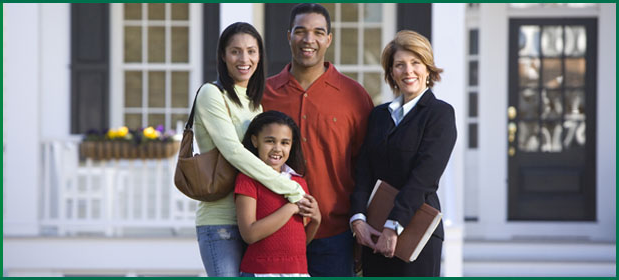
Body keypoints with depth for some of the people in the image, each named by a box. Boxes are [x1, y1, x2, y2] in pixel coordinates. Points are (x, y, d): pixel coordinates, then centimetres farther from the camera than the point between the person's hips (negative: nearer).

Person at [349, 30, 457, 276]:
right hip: (374, 233, 5)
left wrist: (393, 227, -17)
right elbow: (363, 172, 8)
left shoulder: (439, 113, -2)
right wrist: (358, 218, -8)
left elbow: (423, 177, -11)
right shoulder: (379, 115, 16)